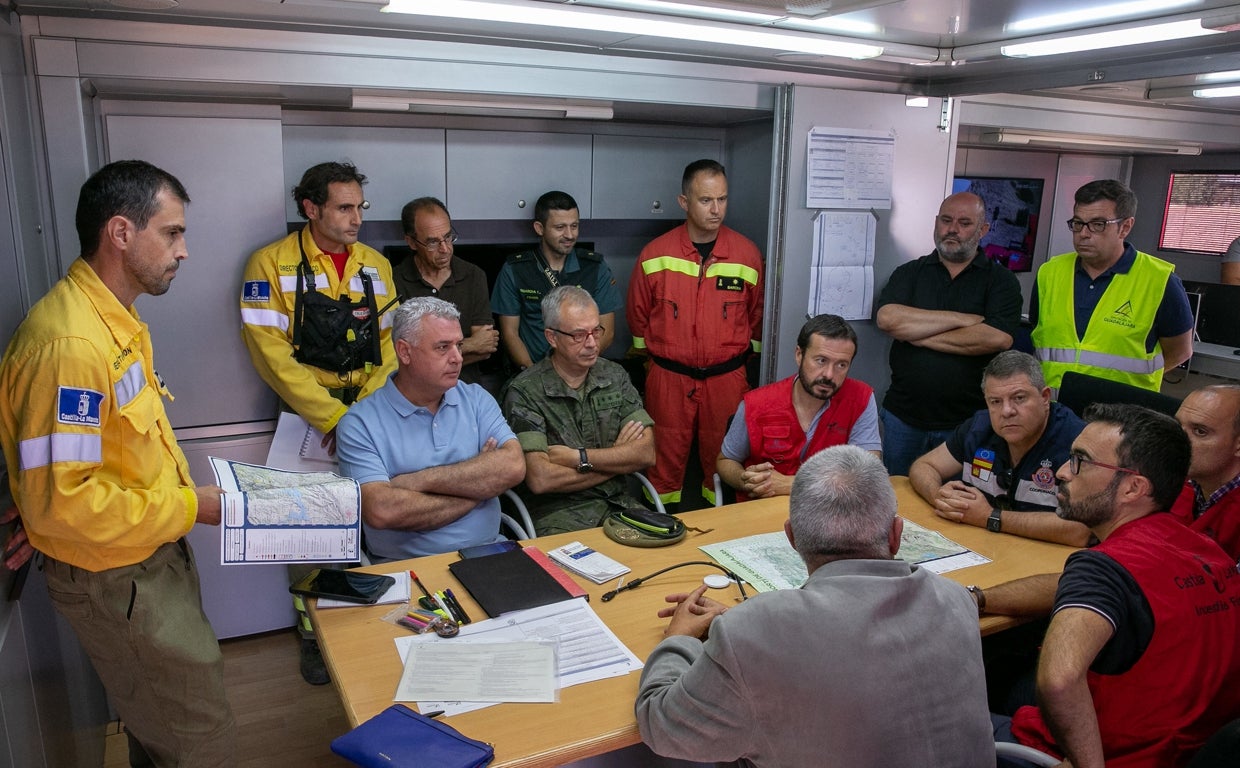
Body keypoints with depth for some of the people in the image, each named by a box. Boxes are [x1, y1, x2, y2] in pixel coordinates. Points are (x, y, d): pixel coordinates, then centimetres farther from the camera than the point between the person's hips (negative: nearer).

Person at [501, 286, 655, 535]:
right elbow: (540, 479, -17)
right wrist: (617, 458, -7)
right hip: (556, 514, -5)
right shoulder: (525, 391, -8)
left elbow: (646, 453, -1)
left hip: (618, 504, 5)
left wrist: (577, 457, -13)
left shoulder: (615, 376, 8)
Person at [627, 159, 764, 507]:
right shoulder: (655, 254, -3)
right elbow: (638, 314, 9)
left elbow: (757, 313, 13)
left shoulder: (747, 253, 0)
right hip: (668, 377, -1)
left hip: (727, 378, 1)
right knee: (666, 461, 6)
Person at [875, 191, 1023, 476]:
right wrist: (959, 319, -13)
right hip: (904, 417, 2)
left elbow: (998, 338, -16)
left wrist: (918, 336, -12)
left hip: (967, 422, -2)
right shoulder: (910, 273, 8)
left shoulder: (1001, 281, 1)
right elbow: (887, 318, -12)